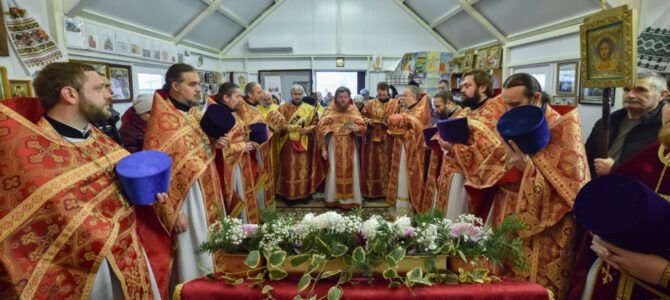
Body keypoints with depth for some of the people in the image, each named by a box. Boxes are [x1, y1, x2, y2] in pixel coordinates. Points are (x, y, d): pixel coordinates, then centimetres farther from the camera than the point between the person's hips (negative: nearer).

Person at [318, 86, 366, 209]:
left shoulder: (354, 111, 8)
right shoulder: (330, 111, 4)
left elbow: (362, 127, 5)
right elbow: (323, 128, 1)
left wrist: (357, 129, -20)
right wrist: (323, 149, -5)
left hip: (350, 147, 1)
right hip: (334, 146, -1)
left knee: (350, 170, 0)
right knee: (334, 171, -1)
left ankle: (350, 199, 12)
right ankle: (333, 198, 11)